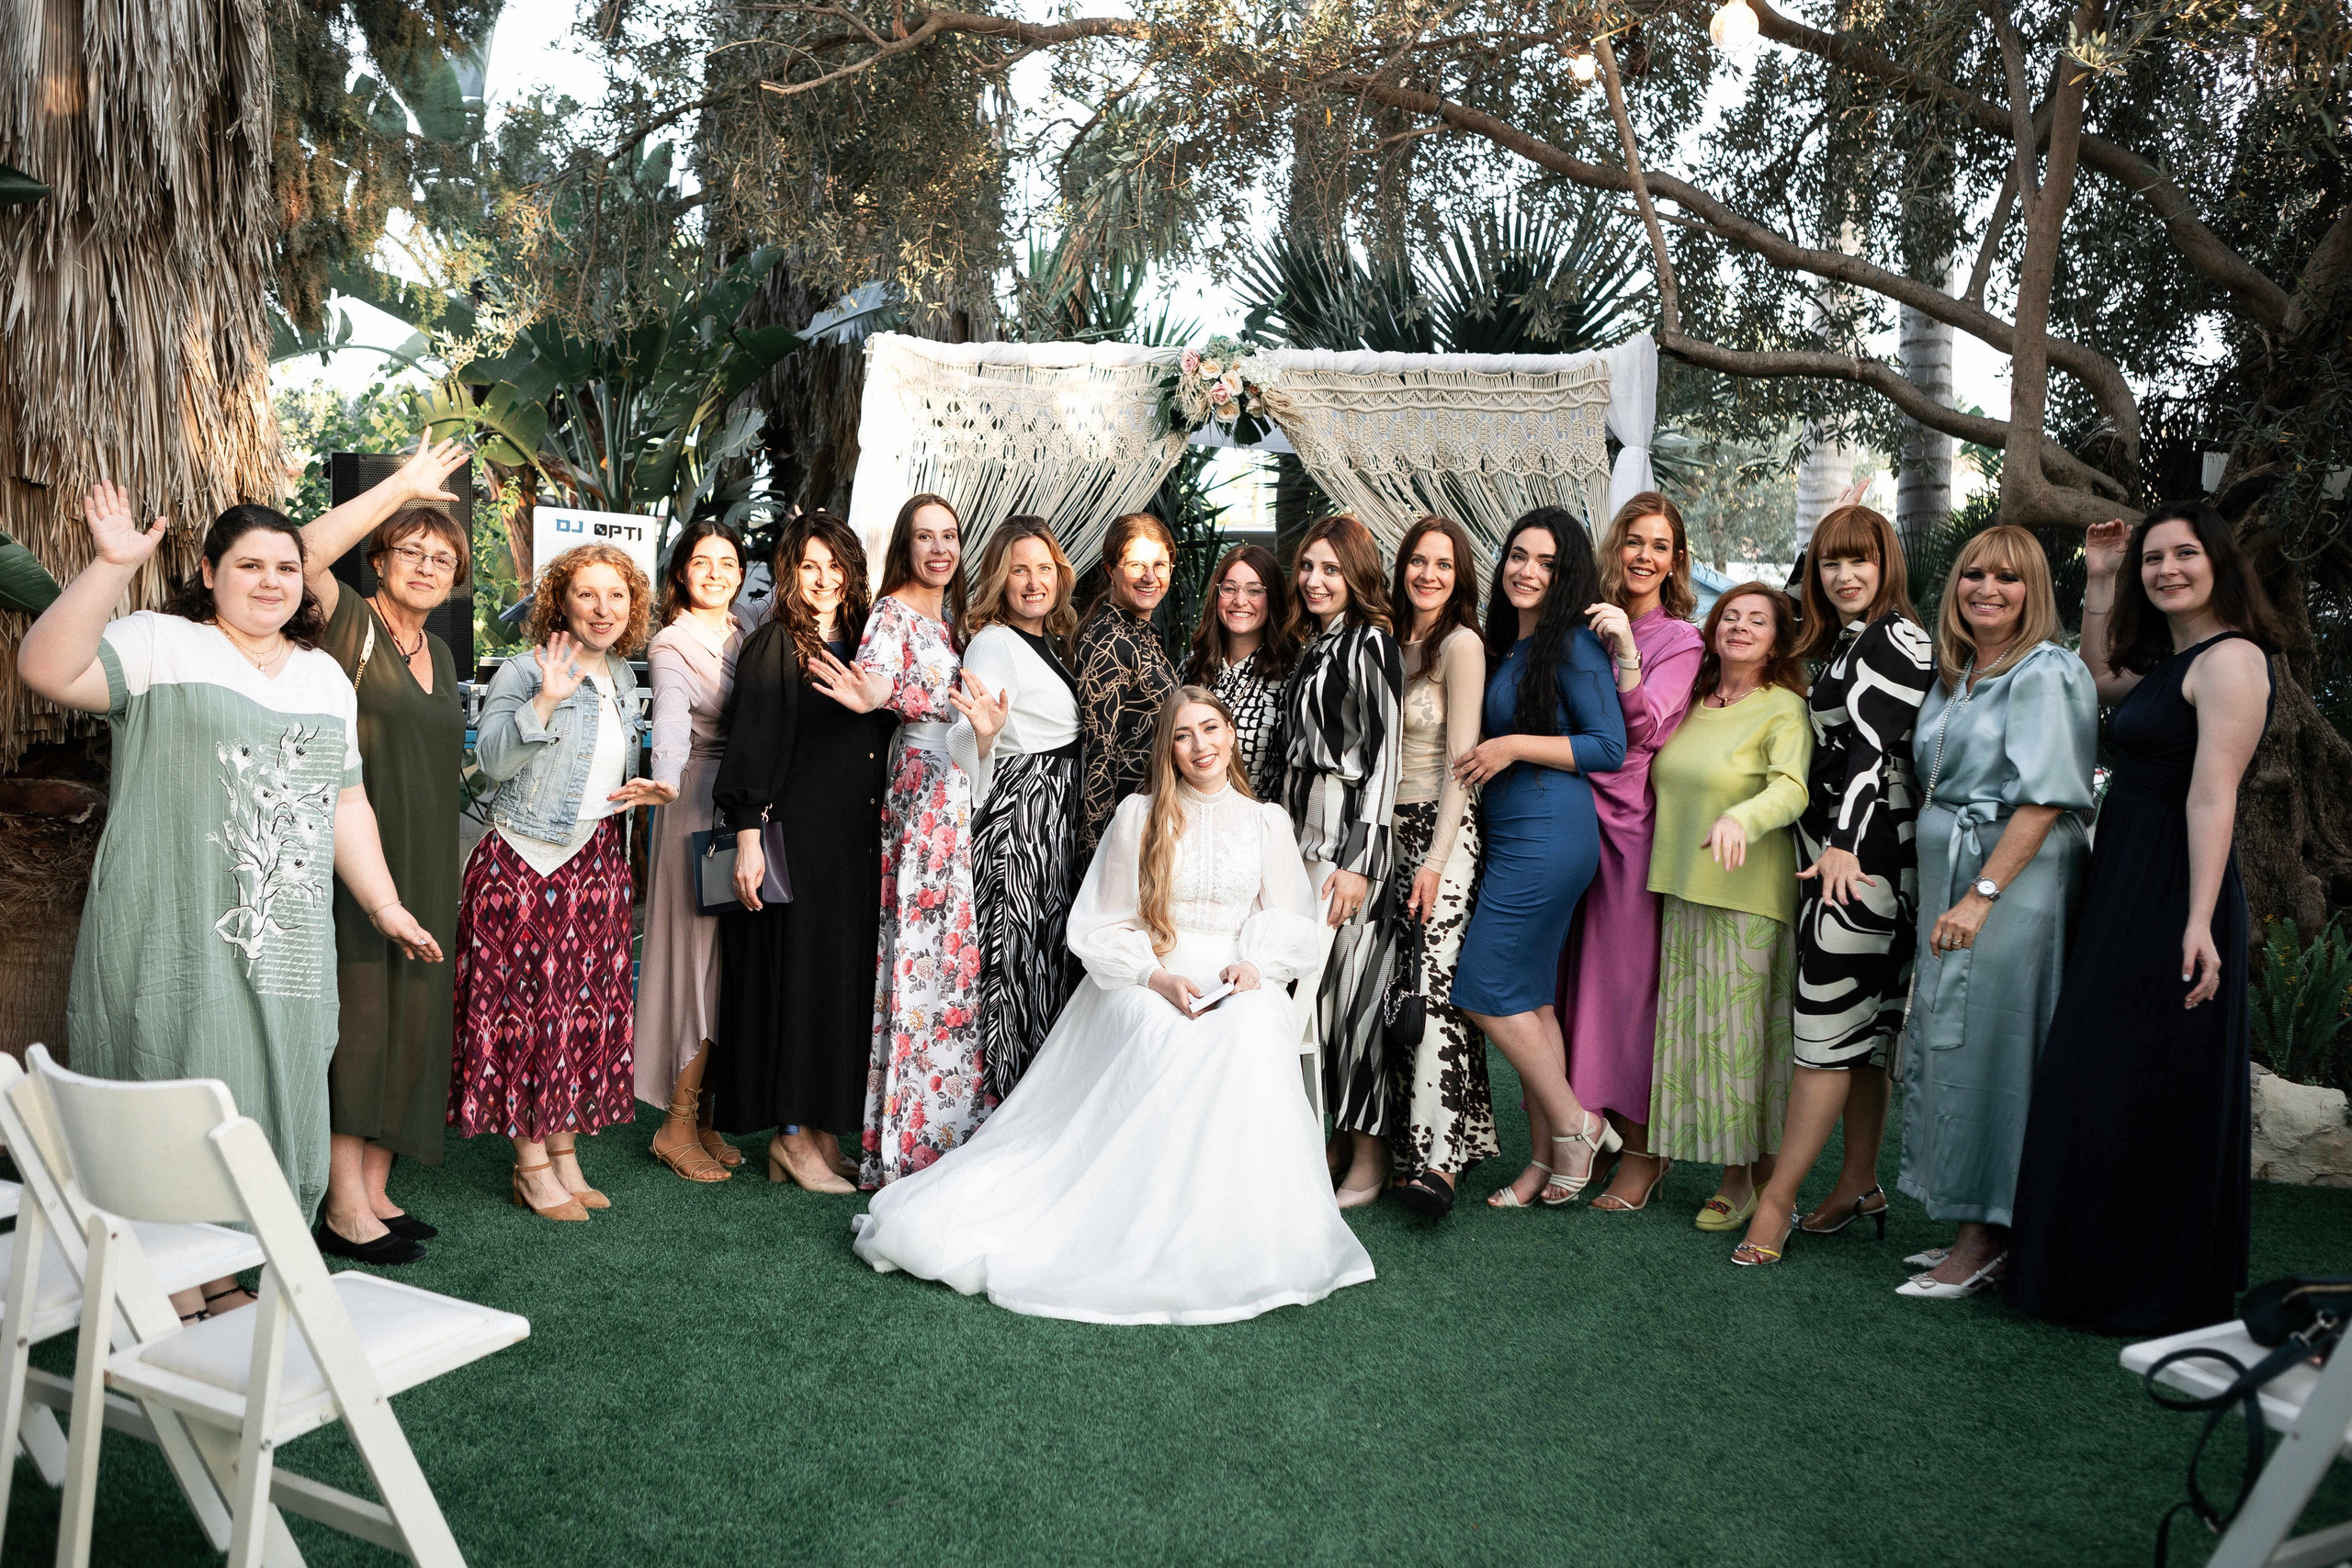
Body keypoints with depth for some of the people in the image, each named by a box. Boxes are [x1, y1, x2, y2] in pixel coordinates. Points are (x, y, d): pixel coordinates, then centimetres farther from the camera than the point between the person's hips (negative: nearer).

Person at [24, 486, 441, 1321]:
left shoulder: (325, 675, 17)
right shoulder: (159, 643, 1)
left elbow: (346, 802, 19)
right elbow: (48, 668, -17)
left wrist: (386, 906, 15)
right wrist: (111, 566, -23)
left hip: (286, 947, 5)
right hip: (177, 939, -5)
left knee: (262, 1105, 10)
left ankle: (221, 1275, 24)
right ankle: (171, 1292, 13)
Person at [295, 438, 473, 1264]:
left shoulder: (440, 653, 16)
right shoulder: (353, 624, -5)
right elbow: (308, 553, -25)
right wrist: (403, 485, -19)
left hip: (423, 865, 7)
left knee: (407, 1017, 9)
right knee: (354, 1013, -5)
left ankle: (376, 1190, 18)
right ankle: (344, 1206, 2)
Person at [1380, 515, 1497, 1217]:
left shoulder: (1461, 645, -7)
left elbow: (1461, 760, -11)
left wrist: (1436, 858, -15)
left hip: (1442, 828, -6)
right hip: (1390, 827, 7)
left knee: (1434, 984, -12)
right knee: (1396, 985, 5)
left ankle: (1438, 1158, -12)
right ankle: (1400, 1142, 13)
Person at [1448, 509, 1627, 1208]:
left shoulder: (1572, 644, -9)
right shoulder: (1509, 648, 17)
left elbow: (1610, 746, -13)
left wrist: (1515, 746, -14)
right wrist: (1485, 756, 10)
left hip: (1547, 835, -9)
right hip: (1515, 836, 9)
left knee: (1487, 990, -7)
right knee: (1530, 997, 10)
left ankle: (1575, 1125, 8)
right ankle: (1548, 1157, 17)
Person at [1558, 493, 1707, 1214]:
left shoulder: (1680, 640, 0)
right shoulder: (1590, 625, 13)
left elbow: (1645, 728, -13)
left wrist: (1626, 649, -23)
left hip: (1635, 822, -5)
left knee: (1629, 978, -2)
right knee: (1578, 973, 7)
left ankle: (1643, 1148, 10)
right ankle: (1598, 1127, 20)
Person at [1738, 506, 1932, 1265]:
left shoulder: (1898, 640, -8)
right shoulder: (1835, 644, 20)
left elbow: (1874, 748, -18)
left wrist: (1842, 846, -24)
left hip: (1866, 860, -9)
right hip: (1833, 853, 9)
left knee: (1830, 1027, -9)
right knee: (1861, 1028, 11)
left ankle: (1777, 1200, -7)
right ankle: (1860, 1186, 18)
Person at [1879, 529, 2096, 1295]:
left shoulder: (2046, 673, -9)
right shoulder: (1954, 674, 15)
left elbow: (2044, 799, -17)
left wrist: (1983, 894, -22)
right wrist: (1944, 891, 10)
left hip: (2016, 877, -8)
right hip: (1946, 873, 8)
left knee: (1984, 1045, -5)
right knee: (1943, 1042, 10)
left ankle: (1987, 1236, 6)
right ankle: (1969, 1224, 21)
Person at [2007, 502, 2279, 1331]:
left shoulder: (2230, 659, -13)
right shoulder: (2167, 663, 14)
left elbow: (2212, 795, -21)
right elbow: (2098, 681, 35)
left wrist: (2199, 922, -27)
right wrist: (2099, 583, 23)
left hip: (2172, 897, -10)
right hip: (2123, 888, 10)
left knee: (2146, 1090, -1)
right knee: (2102, 1083, 14)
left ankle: (2158, 1293, 14)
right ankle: (2105, 1270, 27)